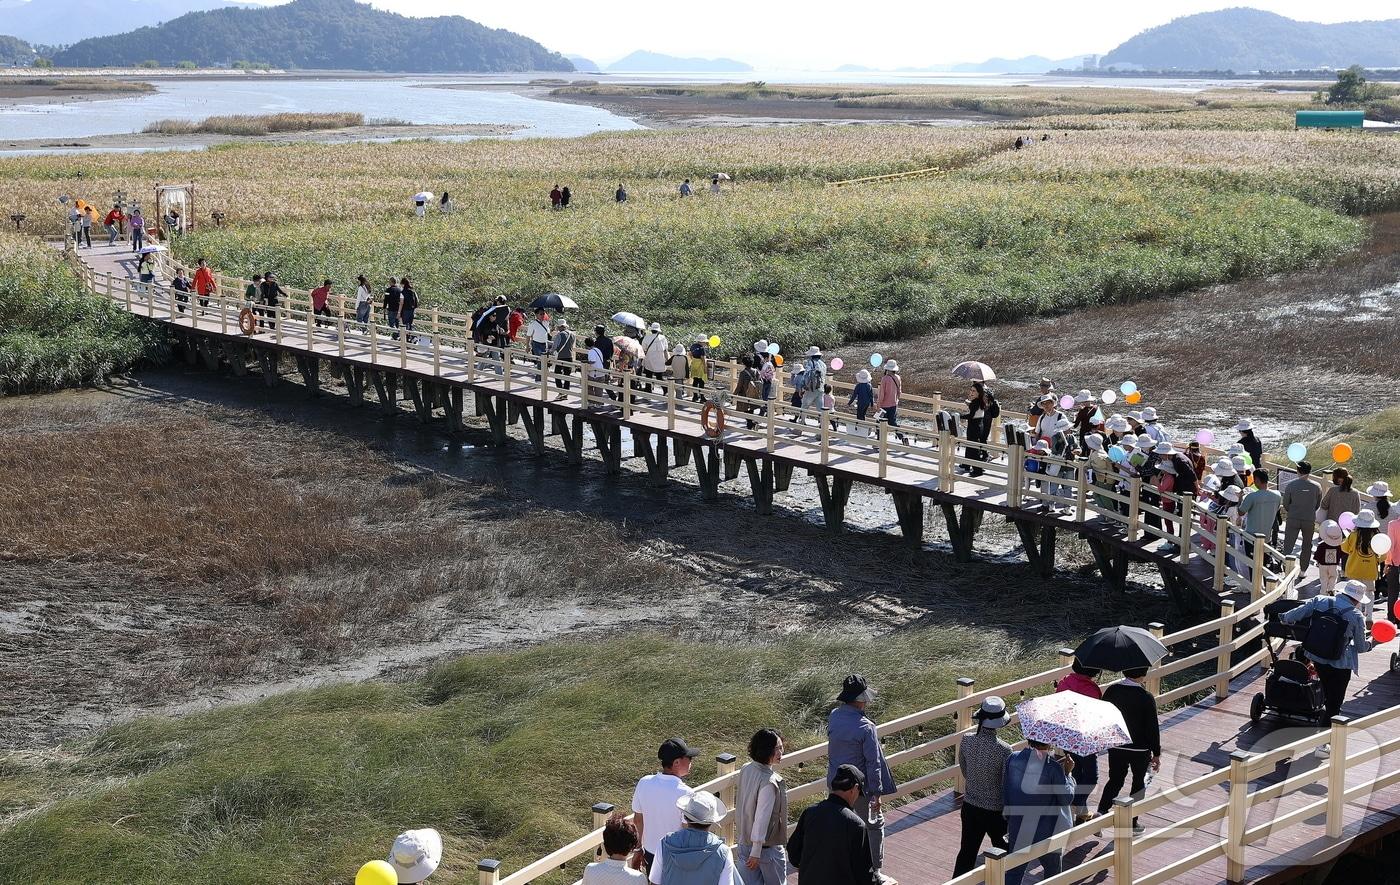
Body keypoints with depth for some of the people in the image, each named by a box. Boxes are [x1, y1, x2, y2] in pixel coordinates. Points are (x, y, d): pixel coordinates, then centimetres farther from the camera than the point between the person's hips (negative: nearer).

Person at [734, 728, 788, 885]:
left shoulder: (746, 769, -4)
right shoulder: (769, 782, -28)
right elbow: (762, 818, -25)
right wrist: (756, 852, -18)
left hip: (743, 842, 7)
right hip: (768, 846, -7)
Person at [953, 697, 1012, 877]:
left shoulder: (966, 740, -10)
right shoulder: (1004, 750, -23)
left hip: (970, 807, 4)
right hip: (995, 810, -4)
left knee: (967, 851, 13)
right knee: (1002, 850, 20)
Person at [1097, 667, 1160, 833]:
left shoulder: (1111, 691, -8)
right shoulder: (1146, 698, -20)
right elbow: (1153, 729, -14)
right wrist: (1156, 754, -2)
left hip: (1115, 746, 3)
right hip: (1140, 750, -3)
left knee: (1115, 780, 19)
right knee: (1139, 783, 16)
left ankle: (1101, 811, 1)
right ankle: (1131, 824, 21)